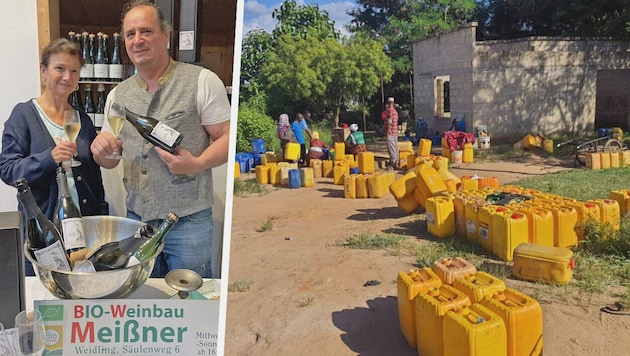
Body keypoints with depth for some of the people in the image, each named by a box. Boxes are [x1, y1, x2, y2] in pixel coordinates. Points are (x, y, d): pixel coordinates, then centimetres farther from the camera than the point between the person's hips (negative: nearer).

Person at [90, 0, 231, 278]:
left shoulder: (202, 81, -5)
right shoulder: (118, 94, 11)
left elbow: (227, 138, -5)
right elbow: (110, 161, 17)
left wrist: (197, 164, -23)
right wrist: (101, 149, -6)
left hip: (188, 219, -4)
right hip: (136, 217, 5)